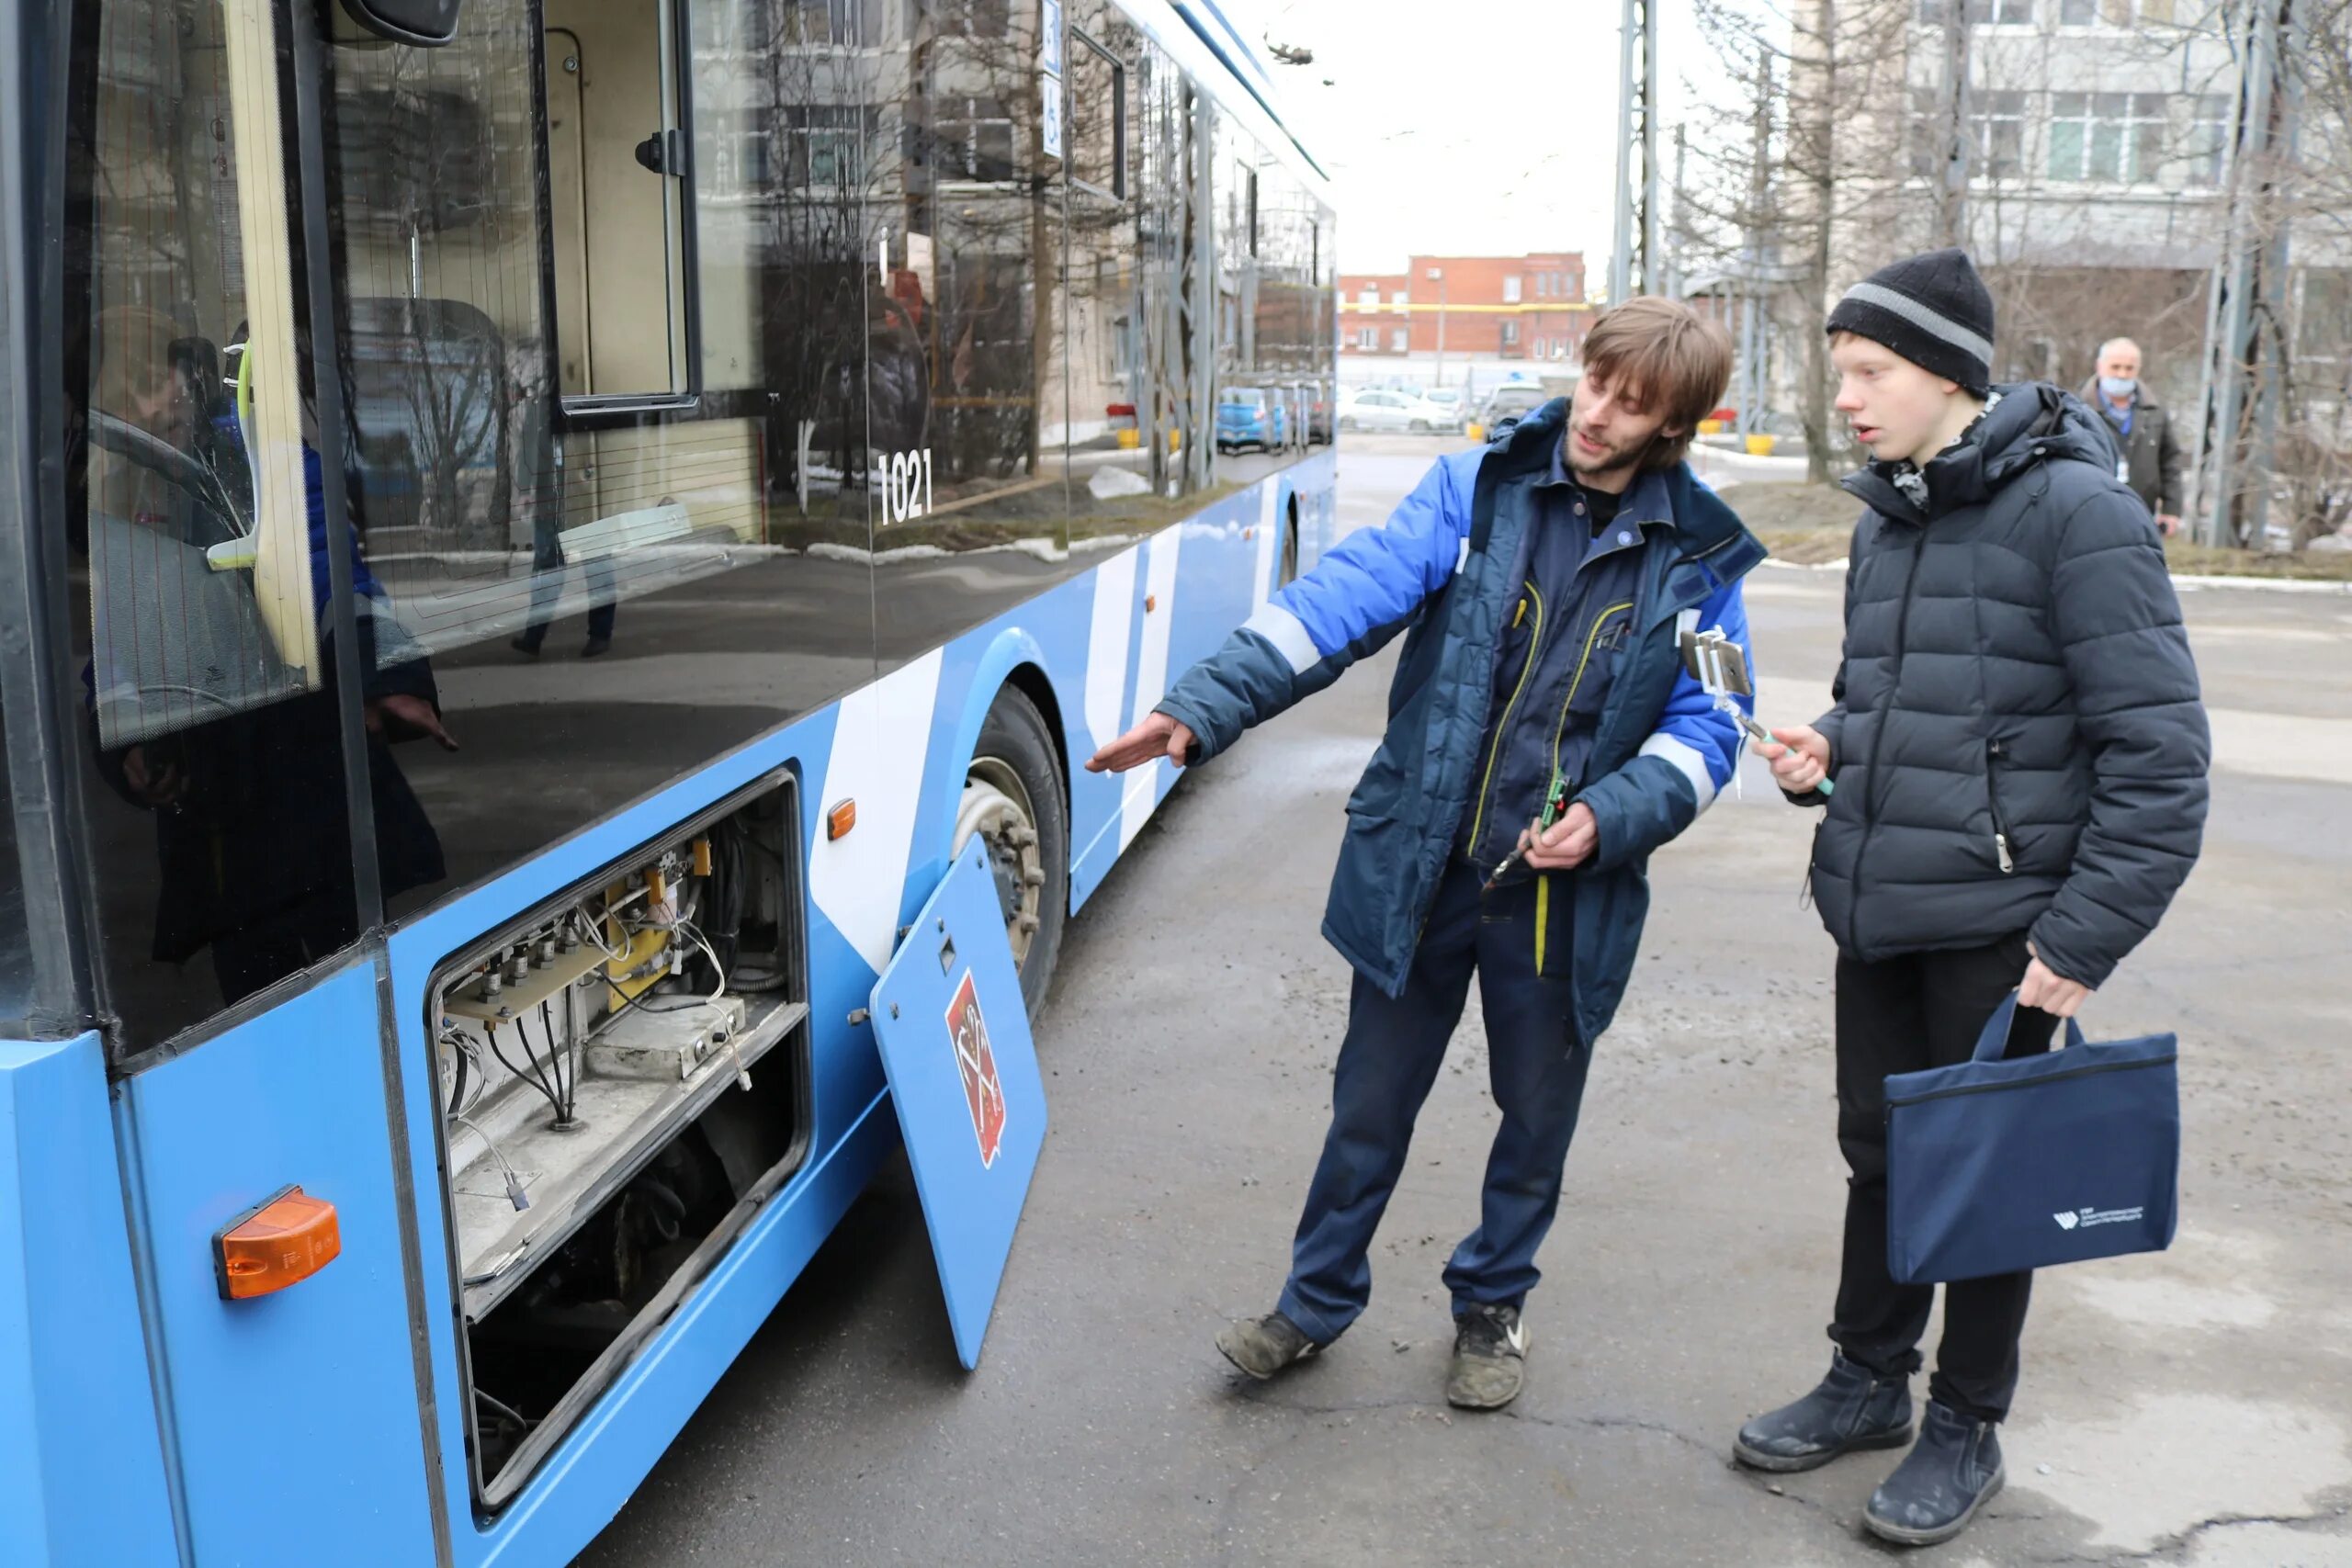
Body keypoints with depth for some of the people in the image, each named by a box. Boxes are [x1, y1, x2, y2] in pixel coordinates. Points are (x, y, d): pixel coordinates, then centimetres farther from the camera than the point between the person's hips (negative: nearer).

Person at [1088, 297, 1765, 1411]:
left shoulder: (1702, 559, -2)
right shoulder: (1475, 491, -4)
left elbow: (1703, 732, 1)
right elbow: (1339, 602, -14)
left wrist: (1609, 817, -18)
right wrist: (1200, 709, -26)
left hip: (1567, 892, 1)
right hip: (1417, 869, 0)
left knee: (1537, 1113, 16)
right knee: (1371, 1100, 13)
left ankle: (1492, 1305, 42)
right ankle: (1317, 1299, 36)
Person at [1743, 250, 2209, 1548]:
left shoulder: (2072, 510, -14)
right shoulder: (1883, 521, 10)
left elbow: (2159, 751, -16)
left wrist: (2085, 938, -17)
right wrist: (1830, 750, 0)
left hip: (1996, 927, -7)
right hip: (1874, 914, 7)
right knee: (1879, 1151, 18)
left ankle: (1966, 1427, 28)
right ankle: (1868, 1381, 36)